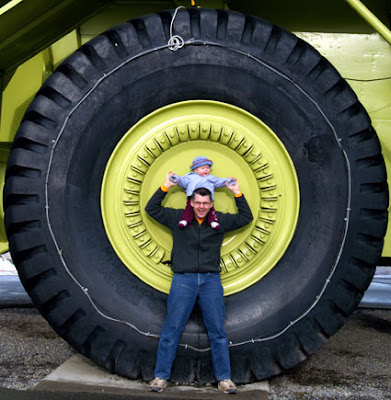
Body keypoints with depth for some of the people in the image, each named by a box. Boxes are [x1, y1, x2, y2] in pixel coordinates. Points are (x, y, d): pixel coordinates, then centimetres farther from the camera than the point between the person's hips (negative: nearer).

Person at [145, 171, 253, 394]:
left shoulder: (219, 221, 10)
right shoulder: (178, 218, 8)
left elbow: (246, 217, 16)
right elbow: (152, 209, 12)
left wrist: (237, 194, 8)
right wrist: (165, 188, 6)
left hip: (211, 280, 1)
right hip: (183, 279, -1)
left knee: (218, 331, 4)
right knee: (171, 330, -1)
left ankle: (224, 378, 15)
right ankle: (161, 376, 11)